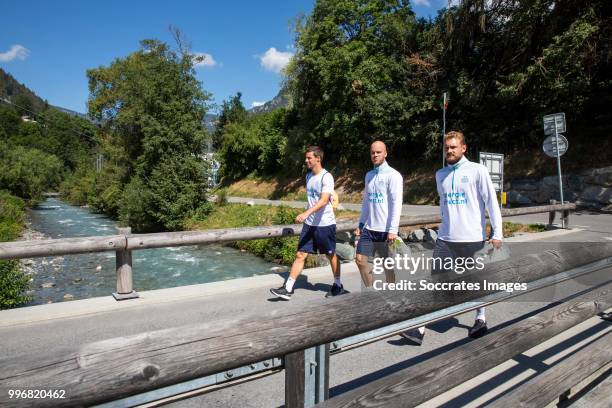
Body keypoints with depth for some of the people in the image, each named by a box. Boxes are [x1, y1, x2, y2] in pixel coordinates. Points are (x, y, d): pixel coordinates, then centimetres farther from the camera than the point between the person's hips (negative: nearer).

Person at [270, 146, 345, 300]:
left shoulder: (326, 177, -14)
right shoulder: (308, 175, 10)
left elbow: (324, 200, -27)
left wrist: (306, 213, -38)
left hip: (325, 224, -6)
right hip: (309, 224, 6)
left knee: (331, 255, 10)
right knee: (300, 255, 2)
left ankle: (338, 286, 29)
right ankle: (288, 289, 4)